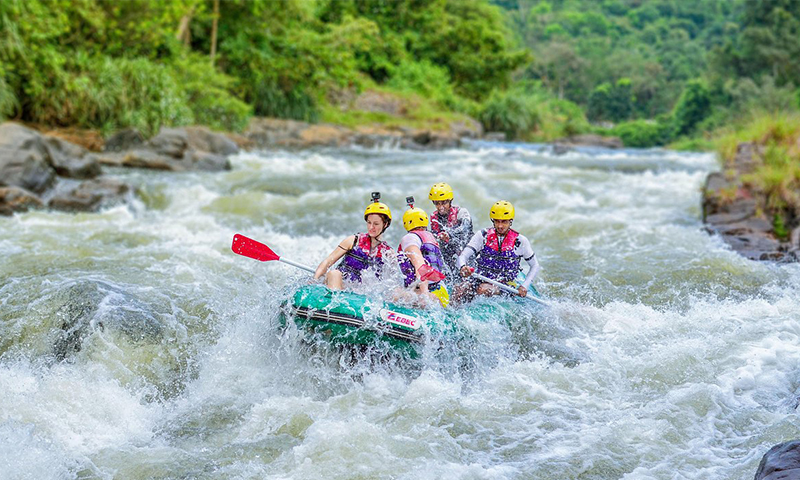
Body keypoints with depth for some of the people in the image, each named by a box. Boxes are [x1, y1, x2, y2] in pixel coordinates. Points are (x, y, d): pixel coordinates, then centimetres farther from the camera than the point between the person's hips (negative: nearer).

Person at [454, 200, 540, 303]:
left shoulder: (520, 241, 0)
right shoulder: (483, 236, 2)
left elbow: (535, 266, 11)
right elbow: (463, 256, -7)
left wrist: (525, 286, -4)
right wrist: (463, 267, -32)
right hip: (480, 280, 2)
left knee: (483, 289, -35)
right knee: (460, 290, -29)